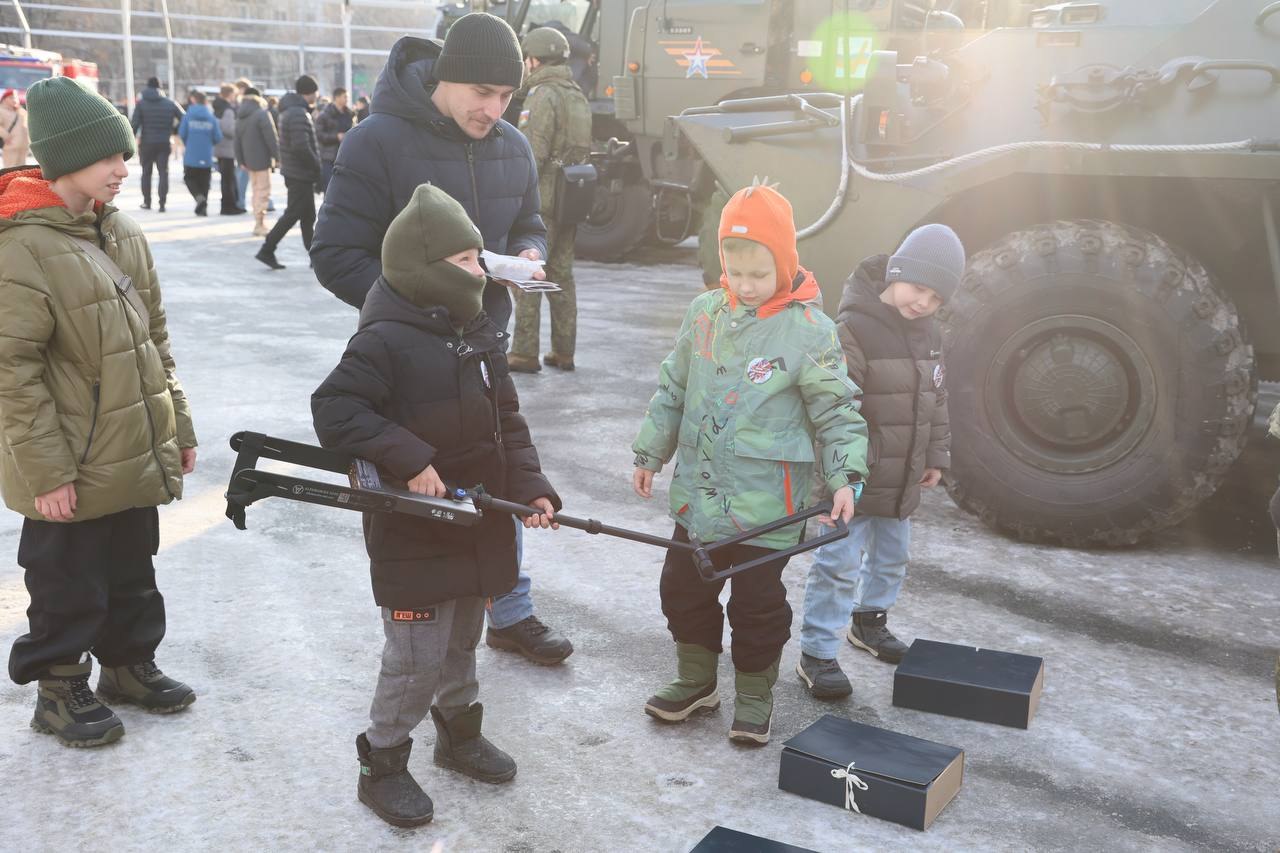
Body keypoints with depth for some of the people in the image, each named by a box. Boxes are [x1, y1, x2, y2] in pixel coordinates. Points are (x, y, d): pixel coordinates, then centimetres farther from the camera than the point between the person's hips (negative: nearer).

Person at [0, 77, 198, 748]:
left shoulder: (122, 234, 7)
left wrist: (176, 425, 14)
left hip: (135, 459, 7)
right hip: (71, 475, -7)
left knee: (133, 573, 21)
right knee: (69, 586, 10)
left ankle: (129, 662, 40)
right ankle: (59, 688, 28)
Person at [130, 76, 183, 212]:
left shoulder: (141, 103, -1)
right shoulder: (169, 103, 3)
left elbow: (135, 124, -8)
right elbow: (184, 119, 0)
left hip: (147, 143, 0)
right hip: (164, 143, 0)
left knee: (146, 172, 14)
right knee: (163, 172, 2)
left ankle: (147, 202, 19)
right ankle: (162, 203, -9)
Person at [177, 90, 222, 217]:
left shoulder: (188, 116, -7)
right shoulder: (211, 117, -3)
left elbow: (182, 134, -6)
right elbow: (218, 137, -2)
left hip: (191, 156, -2)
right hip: (206, 157, 2)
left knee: (189, 178, 12)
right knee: (204, 182, 11)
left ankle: (199, 197, -15)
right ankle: (203, 207, 9)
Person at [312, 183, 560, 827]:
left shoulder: (479, 334, 5)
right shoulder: (384, 341, -19)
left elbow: (507, 422, 10)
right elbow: (334, 411, -23)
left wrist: (531, 487, -2)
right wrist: (410, 460, -27)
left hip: (479, 526, 8)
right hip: (412, 533, -7)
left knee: (463, 640, 23)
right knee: (417, 655, 0)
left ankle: (459, 731, 43)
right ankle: (382, 765, 19)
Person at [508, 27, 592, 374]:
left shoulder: (543, 95, -12)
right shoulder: (578, 95, 16)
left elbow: (532, 153, -20)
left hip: (541, 201, -8)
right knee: (561, 275, 12)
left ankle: (525, 354, -1)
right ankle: (563, 352, 15)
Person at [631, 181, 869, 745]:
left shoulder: (809, 329, -11)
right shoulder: (705, 312, 3)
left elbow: (836, 411, -7)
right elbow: (673, 389, 13)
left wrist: (844, 477, -18)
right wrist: (651, 454, 16)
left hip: (765, 504, -5)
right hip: (699, 491, 5)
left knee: (757, 603, 7)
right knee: (684, 588, 15)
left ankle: (754, 697, 28)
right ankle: (695, 681, 36)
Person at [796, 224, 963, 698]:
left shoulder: (927, 335, 6)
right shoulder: (855, 329, -20)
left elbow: (936, 401, 17)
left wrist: (935, 456, 16)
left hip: (903, 480, 8)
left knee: (892, 556, 23)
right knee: (840, 563, -4)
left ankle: (869, 620, 44)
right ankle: (816, 653, 6)